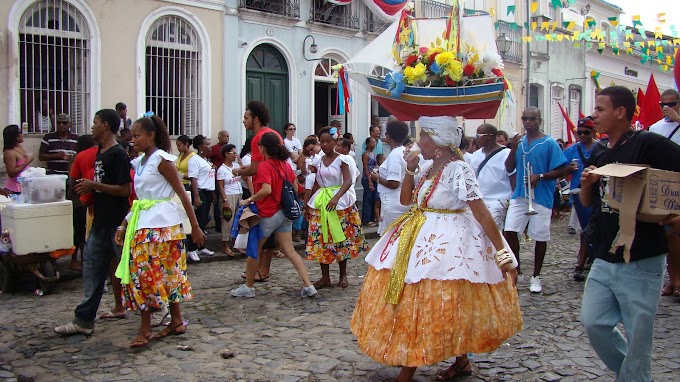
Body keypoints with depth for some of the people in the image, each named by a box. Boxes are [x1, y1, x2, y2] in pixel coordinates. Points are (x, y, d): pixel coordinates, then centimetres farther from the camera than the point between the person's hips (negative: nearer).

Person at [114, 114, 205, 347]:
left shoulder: (161, 160, -10)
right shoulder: (139, 162, 14)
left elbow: (182, 194, -11)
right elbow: (139, 200, 17)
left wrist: (195, 227, -12)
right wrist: (123, 226, 10)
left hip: (162, 223, -8)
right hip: (143, 223, 8)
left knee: (145, 272, -8)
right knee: (166, 273, 11)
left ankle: (145, 330, -2)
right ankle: (176, 322, 19)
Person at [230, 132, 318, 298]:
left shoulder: (264, 165, -15)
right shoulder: (285, 164, 6)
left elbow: (266, 190, -28)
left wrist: (249, 200, -16)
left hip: (268, 214, -7)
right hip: (284, 213, 7)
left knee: (254, 250, 11)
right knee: (289, 250, 7)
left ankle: (248, 287, 22)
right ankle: (308, 286, -1)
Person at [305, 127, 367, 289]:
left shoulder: (342, 159, -6)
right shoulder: (319, 161, 8)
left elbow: (348, 181, -15)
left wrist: (336, 197, -28)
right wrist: (309, 203, 14)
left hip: (340, 201, -4)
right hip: (320, 203, 4)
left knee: (340, 238, 2)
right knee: (321, 238, 1)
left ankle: (343, 275, 16)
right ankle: (325, 277, 9)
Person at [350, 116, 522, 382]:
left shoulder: (458, 170, -17)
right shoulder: (426, 168, 8)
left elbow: (482, 213, -20)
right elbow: (405, 199, 17)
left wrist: (502, 253, -21)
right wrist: (410, 169, 2)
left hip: (447, 242, -9)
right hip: (420, 240, 9)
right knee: (412, 298, 13)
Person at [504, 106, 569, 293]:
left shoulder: (549, 143, -6)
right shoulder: (519, 142, 8)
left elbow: (562, 170, -8)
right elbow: (509, 169, 8)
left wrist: (540, 176, -20)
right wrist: (513, 149, -6)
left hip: (541, 197, -4)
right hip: (519, 195, 4)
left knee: (540, 237, 4)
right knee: (510, 231, -3)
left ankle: (536, 277, 19)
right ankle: (516, 269, 15)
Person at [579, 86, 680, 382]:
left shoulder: (650, 144, -11)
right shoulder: (598, 153, 12)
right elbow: (587, 202, 18)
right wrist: (587, 183, -2)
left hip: (641, 261, -7)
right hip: (605, 259, 7)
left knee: (637, 333, 2)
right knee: (593, 323, 9)